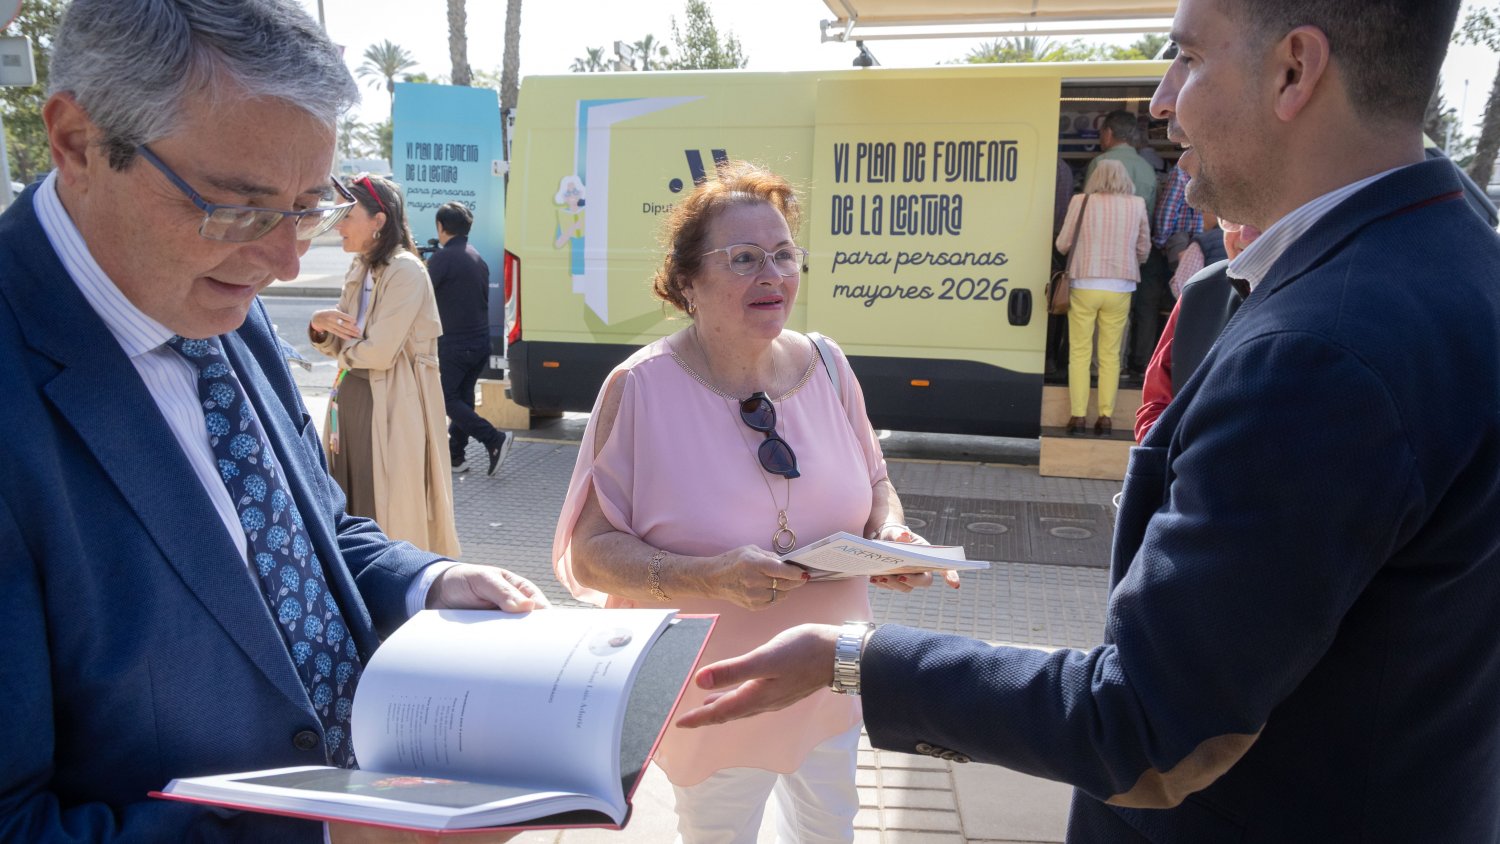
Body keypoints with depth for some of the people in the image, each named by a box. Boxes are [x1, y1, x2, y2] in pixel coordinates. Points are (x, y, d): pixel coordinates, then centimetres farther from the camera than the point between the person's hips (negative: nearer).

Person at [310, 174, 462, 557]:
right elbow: (341, 347, 14)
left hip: (391, 409, -8)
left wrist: (343, 347, -1)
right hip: (352, 398, 8)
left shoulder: (405, 271, -15)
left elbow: (379, 352, -21)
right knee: (351, 508, 13)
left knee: (388, 516, -1)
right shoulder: (360, 270, 12)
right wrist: (320, 326, -7)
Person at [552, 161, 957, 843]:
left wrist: (890, 532, -15)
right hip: (714, 701, -4)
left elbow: (873, 482, 8)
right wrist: (710, 577, -33)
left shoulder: (826, 366, -6)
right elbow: (588, 550, -19)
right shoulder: (642, 388, -20)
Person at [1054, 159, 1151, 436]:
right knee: (1110, 354, 8)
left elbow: (1062, 244, 1)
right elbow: (1144, 249, 9)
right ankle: (1105, 416, 7)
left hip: (1084, 286, -1)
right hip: (1120, 288, 1)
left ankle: (1078, 416, 4)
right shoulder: (1137, 204, 3)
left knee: (1079, 353, 6)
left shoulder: (1081, 201, -2)